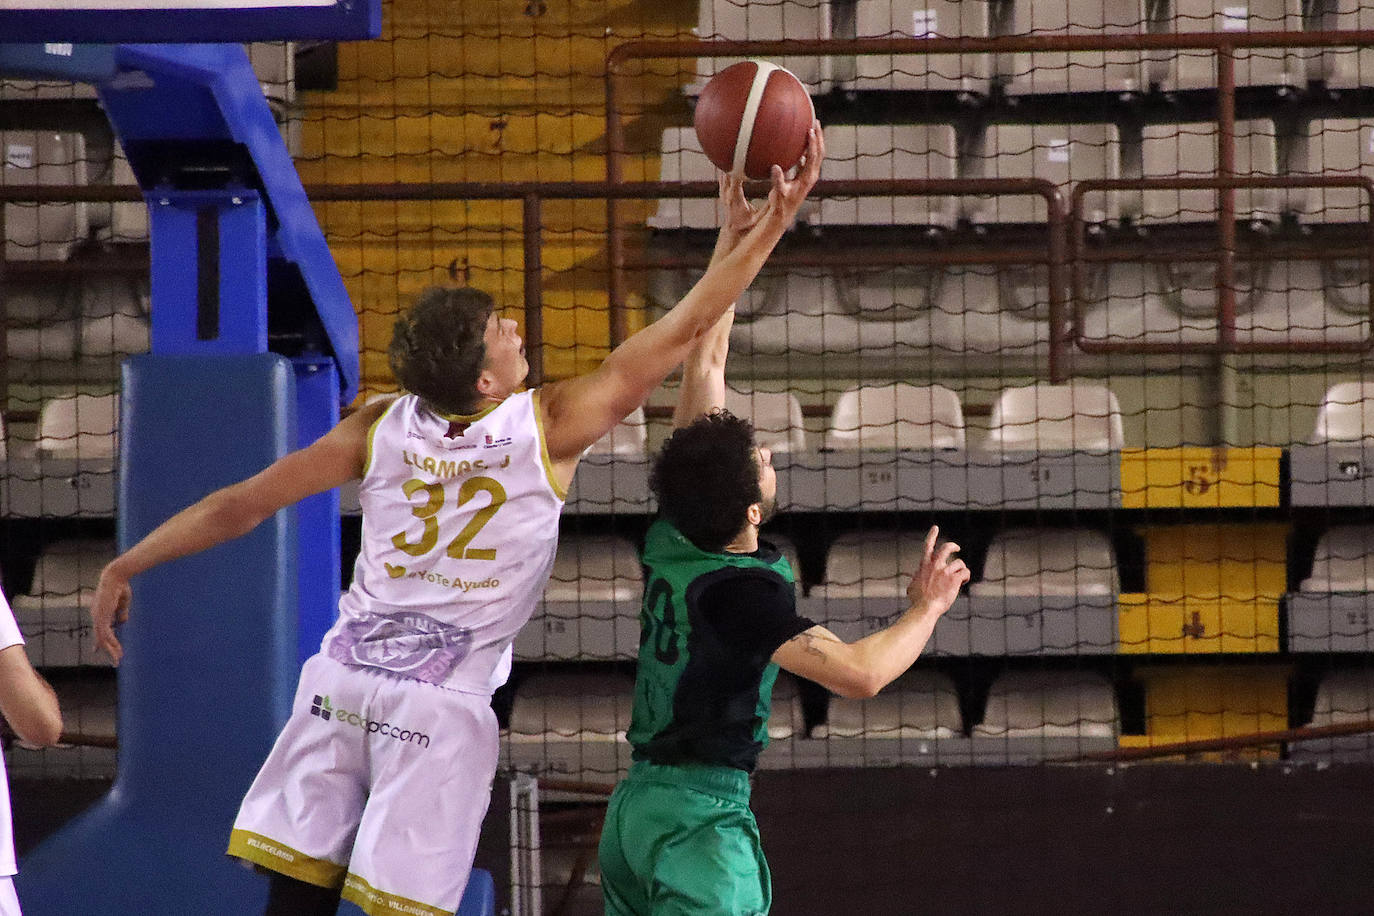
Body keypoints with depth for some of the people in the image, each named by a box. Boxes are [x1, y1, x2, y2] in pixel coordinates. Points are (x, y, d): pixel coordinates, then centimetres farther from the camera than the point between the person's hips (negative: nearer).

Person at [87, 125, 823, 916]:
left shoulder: (379, 430, 3)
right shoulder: (549, 428, -6)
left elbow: (241, 505, 7)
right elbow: (687, 329, -4)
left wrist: (126, 568, 18)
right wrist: (768, 225, 1)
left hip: (344, 680, 4)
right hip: (445, 706, -4)